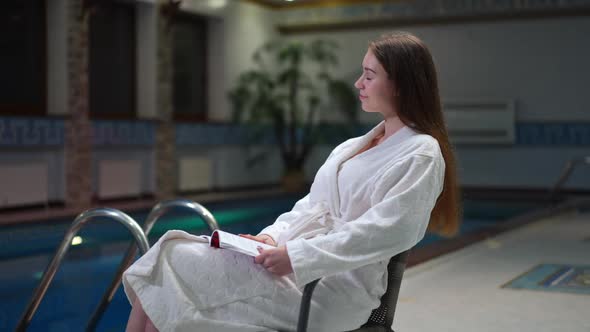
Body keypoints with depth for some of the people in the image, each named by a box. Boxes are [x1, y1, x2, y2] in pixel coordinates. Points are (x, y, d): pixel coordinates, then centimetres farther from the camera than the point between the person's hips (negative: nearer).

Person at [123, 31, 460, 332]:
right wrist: (274, 235, 0)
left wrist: (295, 256, -22)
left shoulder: (420, 154, -6)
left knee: (177, 271, -17)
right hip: (298, 259, 8)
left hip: (337, 286, -8)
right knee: (173, 256, -9)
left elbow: (387, 231, -18)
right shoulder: (353, 147, 20)